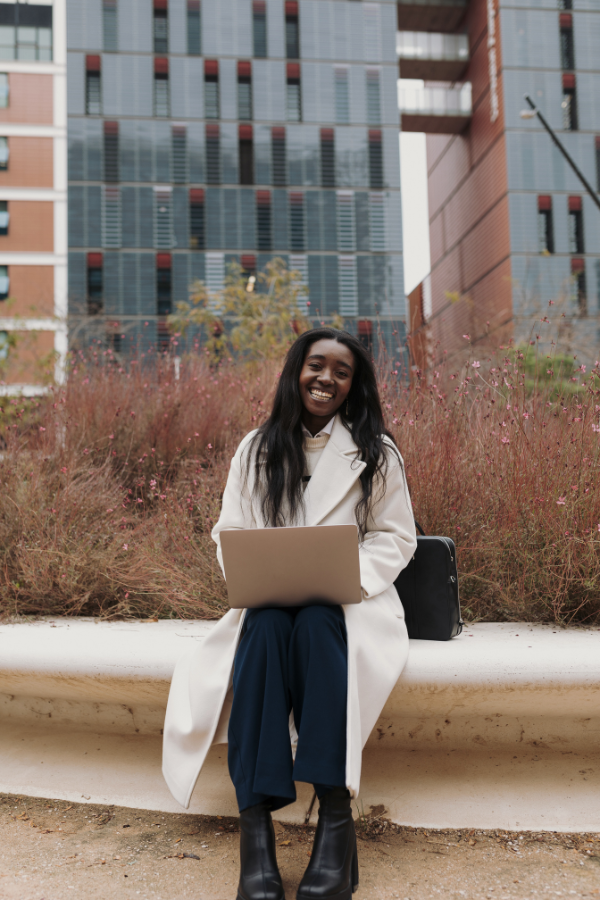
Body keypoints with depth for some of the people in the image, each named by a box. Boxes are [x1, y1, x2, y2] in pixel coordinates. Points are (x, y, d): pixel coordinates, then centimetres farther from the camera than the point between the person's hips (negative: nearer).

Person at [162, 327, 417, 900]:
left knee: (315, 625, -37)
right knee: (264, 630, -35)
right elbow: (229, 532, 11)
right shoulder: (256, 449, 13)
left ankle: (336, 817, -38)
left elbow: (395, 539, 6)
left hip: (347, 601, -1)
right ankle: (255, 822, -39)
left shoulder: (376, 453, 7)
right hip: (269, 599, 2)